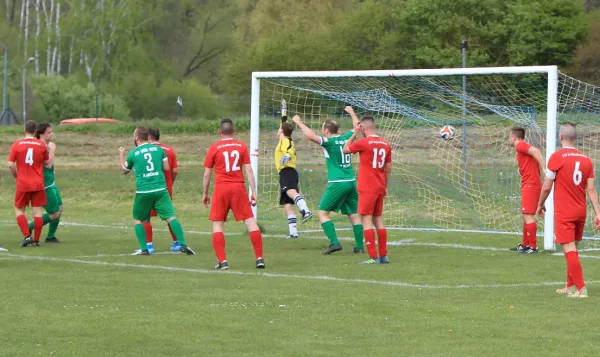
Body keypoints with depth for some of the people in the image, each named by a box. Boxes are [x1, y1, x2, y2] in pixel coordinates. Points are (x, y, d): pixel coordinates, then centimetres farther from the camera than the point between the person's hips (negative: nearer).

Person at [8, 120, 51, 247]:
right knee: (37, 210, 4)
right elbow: (47, 164, 8)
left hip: (22, 184, -1)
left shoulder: (17, 144, -3)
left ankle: (26, 236, -5)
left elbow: (11, 165, -6)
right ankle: (36, 240, 4)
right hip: (38, 184, 1)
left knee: (19, 210, 10)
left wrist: (17, 177, 9)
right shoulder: (41, 145, -1)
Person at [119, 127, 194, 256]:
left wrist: (121, 155, 36)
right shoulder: (158, 149, 6)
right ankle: (183, 244, -10)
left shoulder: (133, 154, 2)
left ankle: (144, 249, 8)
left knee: (137, 219, 15)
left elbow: (125, 170, 20)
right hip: (160, 189, 1)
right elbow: (167, 168, 9)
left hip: (143, 192, -1)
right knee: (171, 216, 1)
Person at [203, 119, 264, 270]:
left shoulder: (214, 148, 1)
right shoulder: (242, 146, 5)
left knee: (217, 224, 5)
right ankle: (259, 258, -1)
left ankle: (222, 261, -5)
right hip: (239, 188, 1)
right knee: (250, 221, 4)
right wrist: (253, 191, 4)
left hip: (221, 189, -1)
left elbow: (207, 174, 4)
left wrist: (205, 194, 15)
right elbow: (248, 170, 2)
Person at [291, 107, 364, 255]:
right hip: (351, 182, 7)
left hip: (337, 183, -7)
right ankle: (359, 246, 12)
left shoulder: (329, 142, -10)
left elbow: (311, 136, -24)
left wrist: (299, 122, -11)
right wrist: (352, 113, 44)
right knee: (353, 214, 12)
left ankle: (334, 243, -13)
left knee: (322, 212, -1)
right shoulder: (346, 138, 9)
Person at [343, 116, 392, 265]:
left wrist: (354, 133, 10)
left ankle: (373, 257, -12)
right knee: (378, 220, 14)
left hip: (367, 189, -7)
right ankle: (383, 256, 16)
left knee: (366, 220, -6)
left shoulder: (363, 142, -12)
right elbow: (388, 168, 12)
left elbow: (345, 150, 5)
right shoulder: (385, 144, 7)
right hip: (380, 189, 7)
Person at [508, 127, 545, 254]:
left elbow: (536, 151, -25)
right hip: (527, 185, 10)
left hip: (530, 185, -10)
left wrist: (543, 169, -28)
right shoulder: (522, 147, 20)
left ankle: (533, 246, -11)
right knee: (526, 216, 17)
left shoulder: (520, 146, -9)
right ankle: (525, 244, 24)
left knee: (528, 215, -11)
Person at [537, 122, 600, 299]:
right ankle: (570, 286, 26)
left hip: (564, 212, -6)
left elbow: (547, 187, -8)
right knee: (572, 248, 18)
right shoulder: (586, 159, 3)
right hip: (581, 211, 6)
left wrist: (540, 205, 9)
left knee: (569, 249, -7)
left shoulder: (557, 157, -11)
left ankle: (581, 289, -14)